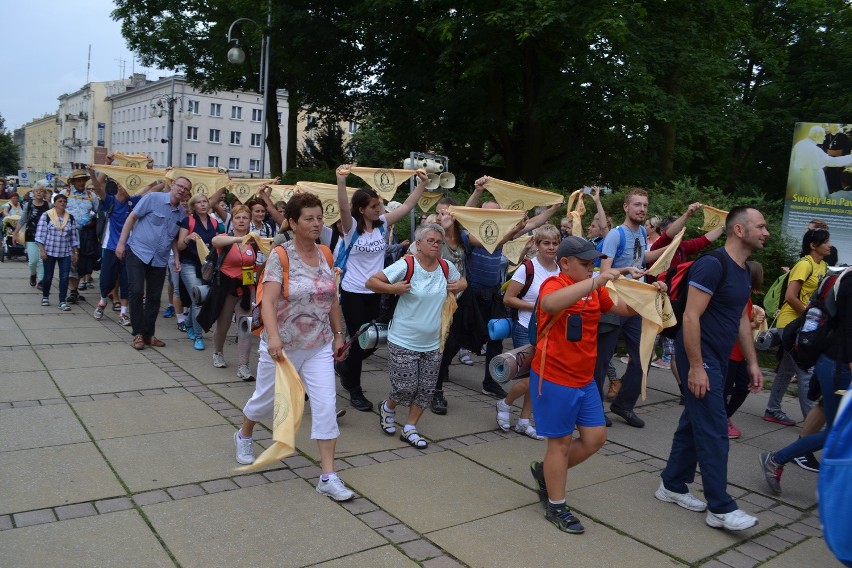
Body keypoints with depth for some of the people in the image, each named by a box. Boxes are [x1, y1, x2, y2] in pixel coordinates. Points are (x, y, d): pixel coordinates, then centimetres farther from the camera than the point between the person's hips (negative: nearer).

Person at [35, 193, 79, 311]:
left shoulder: (70, 218, 7)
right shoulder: (46, 216, -3)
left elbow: (74, 236, 9)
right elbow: (40, 234, -4)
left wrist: (75, 252, 6)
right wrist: (42, 250, -10)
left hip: (65, 253, 2)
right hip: (49, 252, -2)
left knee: (64, 277, -4)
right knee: (48, 276, 8)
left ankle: (62, 301, 2)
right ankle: (45, 296, 31)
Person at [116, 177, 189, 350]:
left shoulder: (182, 212, 7)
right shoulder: (153, 198, -7)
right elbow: (132, 217, -5)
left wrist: (177, 258, 6)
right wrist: (121, 243, -8)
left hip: (160, 259, 5)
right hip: (138, 252, -5)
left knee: (154, 298, 8)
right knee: (136, 292, -10)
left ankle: (148, 334, 21)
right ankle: (138, 333, 3)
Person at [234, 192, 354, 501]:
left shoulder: (325, 255, 2)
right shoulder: (281, 255, -14)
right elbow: (268, 300, -23)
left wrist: (338, 334, 10)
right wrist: (273, 337, -36)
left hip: (319, 347, 4)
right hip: (283, 346, -3)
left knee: (326, 405, -6)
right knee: (266, 399, 17)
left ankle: (328, 476, 2)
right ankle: (243, 436, 50)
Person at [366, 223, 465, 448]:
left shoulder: (446, 267, 2)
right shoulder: (406, 265, -14)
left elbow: (462, 282, 23)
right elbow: (371, 281, -13)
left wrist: (457, 286, 1)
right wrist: (393, 288, -26)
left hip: (432, 344, 5)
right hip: (404, 342, -5)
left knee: (426, 389, 8)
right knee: (406, 388, 0)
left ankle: (409, 429, 26)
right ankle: (387, 408, 33)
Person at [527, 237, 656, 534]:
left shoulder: (593, 289, 6)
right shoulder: (554, 285, -17)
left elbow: (625, 309, 15)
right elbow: (551, 303, -42)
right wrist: (599, 279, -43)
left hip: (584, 379, 8)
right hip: (554, 379, -8)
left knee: (596, 437, 11)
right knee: (561, 441, 5)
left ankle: (547, 472, 33)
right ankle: (556, 507, 23)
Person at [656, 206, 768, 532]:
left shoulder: (744, 271, 12)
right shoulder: (712, 264, -18)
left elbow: (741, 319, 19)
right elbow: (691, 316, -22)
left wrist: (752, 362, 16)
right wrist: (696, 367, -23)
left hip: (719, 358, 10)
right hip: (700, 357, -9)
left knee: (694, 422, 15)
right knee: (714, 431, -5)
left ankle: (672, 486, 27)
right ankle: (720, 508, 3)